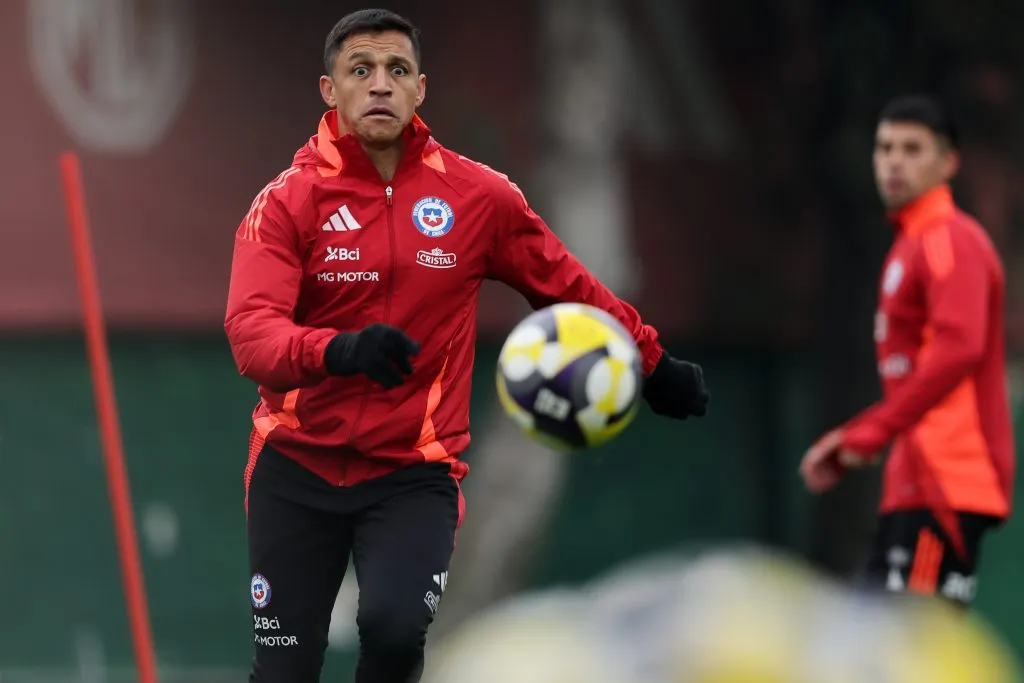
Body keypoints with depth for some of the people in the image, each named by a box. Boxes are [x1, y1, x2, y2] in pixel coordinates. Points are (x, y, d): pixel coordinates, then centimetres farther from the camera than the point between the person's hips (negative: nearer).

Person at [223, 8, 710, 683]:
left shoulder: (480, 197, -2)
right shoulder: (288, 201, -7)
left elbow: (569, 289, 14)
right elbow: (250, 333, -20)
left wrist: (653, 365, 21)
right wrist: (338, 350, -39)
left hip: (414, 474, 0)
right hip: (297, 469, 0)